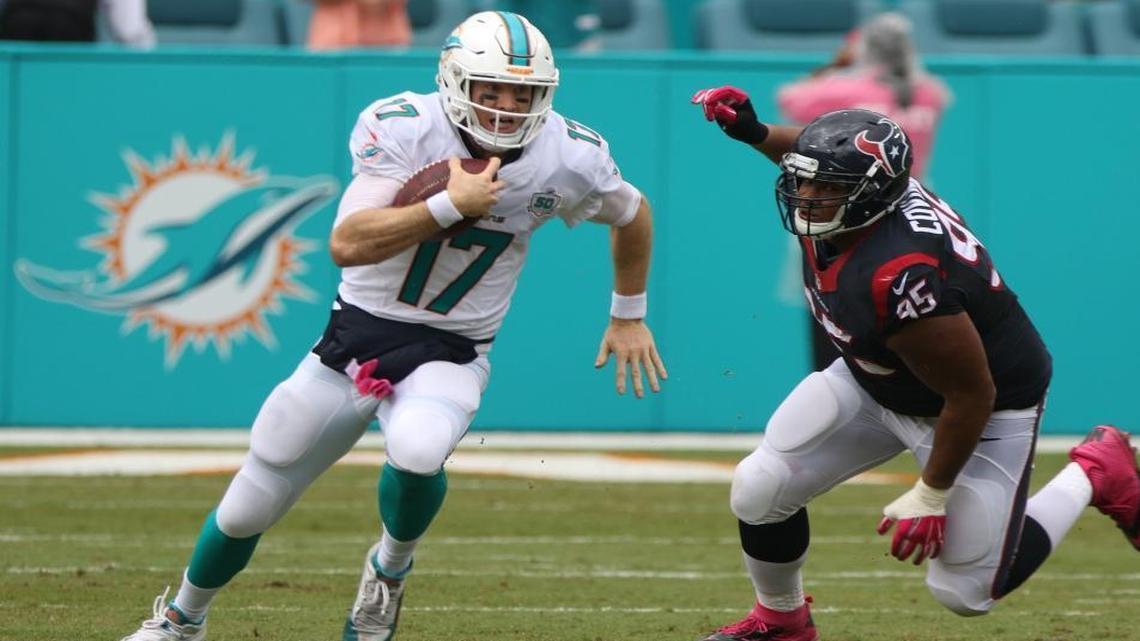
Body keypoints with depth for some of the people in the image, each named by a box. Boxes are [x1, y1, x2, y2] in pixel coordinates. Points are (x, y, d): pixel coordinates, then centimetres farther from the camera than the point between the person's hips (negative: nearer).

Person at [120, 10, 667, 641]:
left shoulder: (568, 159, -12)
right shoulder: (402, 127, -19)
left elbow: (633, 215, 11)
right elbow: (347, 245, -29)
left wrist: (629, 315, 18)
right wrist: (453, 203, -34)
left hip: (448, 354, 0)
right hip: (357, 332, 0)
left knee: (417, 449, -37)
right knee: (247, 511, 10)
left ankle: (390, 566, -3)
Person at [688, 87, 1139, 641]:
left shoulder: (899, 278, -42)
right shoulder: (848, 188, -19)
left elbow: (972, 396, -32)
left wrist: (931, 497, -21)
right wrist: (755, 134, -4)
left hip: (990, 404, -8)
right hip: (875, 381, 8)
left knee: (965, 591, 0)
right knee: (759, 491, -2)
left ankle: (1091, 477, 20)